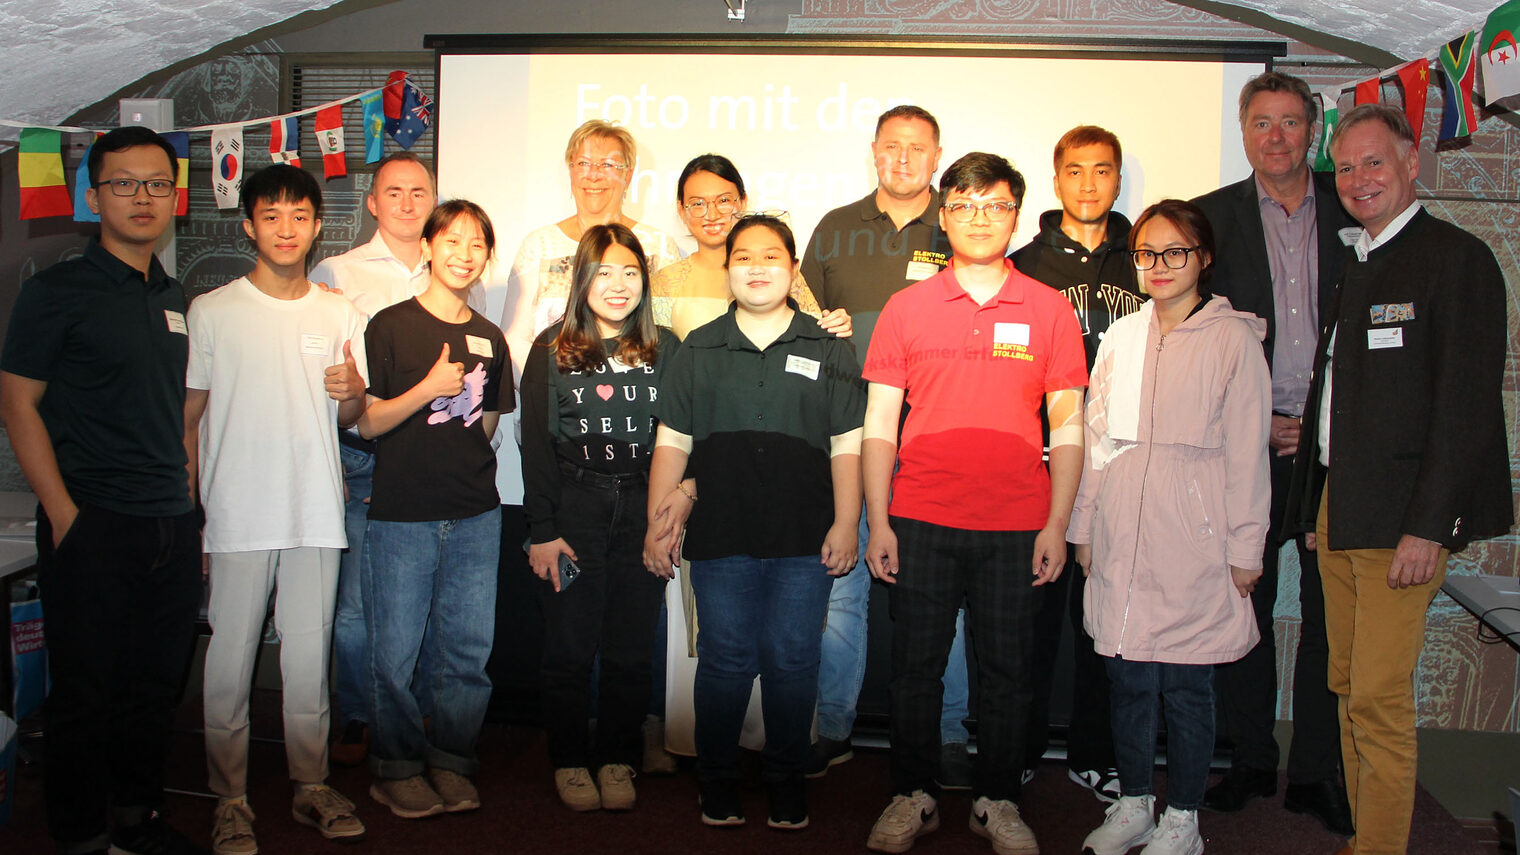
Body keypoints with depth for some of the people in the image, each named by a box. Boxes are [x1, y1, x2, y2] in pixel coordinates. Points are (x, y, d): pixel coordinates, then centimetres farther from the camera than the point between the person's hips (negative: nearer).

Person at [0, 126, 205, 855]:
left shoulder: (175, 300, 14)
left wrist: (189, 506, 13)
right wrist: (64, 513, -14)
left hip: (172, 525, 6)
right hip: (92, 526, -6)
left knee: (155, 686, 14)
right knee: (84, 691, 4)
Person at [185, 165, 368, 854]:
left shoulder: (341, 315, 9)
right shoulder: (211, 312, 1)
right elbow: (188, 417, 5)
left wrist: (353, 394, -10)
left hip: (316, 512, 2)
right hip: (237, 513, -2)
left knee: (310, 655, 9)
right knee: (231, 656, 3)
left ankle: (311, 785, 21)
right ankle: (230, 798, 17)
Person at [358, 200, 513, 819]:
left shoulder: (489, 339, 11)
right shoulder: (391, 325, -2)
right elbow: (368, 423, -5)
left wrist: (467, 476, 7)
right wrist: (428, 389, -16)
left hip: (475, 517, 4)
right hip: (401, 516, -3)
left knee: (469, 651, 6)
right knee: (395, 653, 2)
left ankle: (450, 763, 22)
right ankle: (397, 768, 20)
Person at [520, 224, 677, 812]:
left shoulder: (664, 349, 8)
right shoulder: (552, 349, 4)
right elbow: (536, 443, 0)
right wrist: (541, 529, -5)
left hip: (643, 511, 1)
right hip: (574, 511, -1)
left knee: (632, 647, 6)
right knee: (570, 647, 3)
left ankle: (618, 761, 20)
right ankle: (569, 761, 19)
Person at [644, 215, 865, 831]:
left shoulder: (828, 351, 7)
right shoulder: (698, 350, 9)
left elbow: (846, 446, 5)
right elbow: (672, 442, 9)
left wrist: (846, 524, -2)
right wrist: (658, 521, 4)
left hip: (804, 543, 0)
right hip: (720, 537, 1)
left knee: (792, 663, 5)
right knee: (724, 661, 7)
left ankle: (786, 782, 23)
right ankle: (717, 786, 23)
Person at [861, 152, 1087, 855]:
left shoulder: (1050, 309, 6)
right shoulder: (907, 307, 5)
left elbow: (1067, 427, 6)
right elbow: (879, 423, 4)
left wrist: (1057, 524, -1)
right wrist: (877, 522, -2)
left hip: (1016, 526, 0)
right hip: (920, 522, 0)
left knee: (1006, 670, 9)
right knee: (915, 665, 7)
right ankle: (914, 796, 24)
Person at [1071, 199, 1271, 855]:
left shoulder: (1234, 338, -1)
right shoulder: (1121, 336, 11)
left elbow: (1247, 451, -3)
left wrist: (1245, 549, -4)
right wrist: (1083, 527, 11)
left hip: (1194, 542, -4)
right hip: (1122, 541, 4)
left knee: (1186, 685, 4)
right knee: (1128, 679, 11)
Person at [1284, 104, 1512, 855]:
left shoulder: (1457, 258, -7)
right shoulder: (1352, 264, 18)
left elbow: (1468, 405, -14)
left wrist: (1428, 527, -18)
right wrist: (1318, 508, 12)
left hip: (1400, 517, -8)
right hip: (1338, 508, 8)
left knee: (1380, 699, -5)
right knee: (1349, 690, 12)